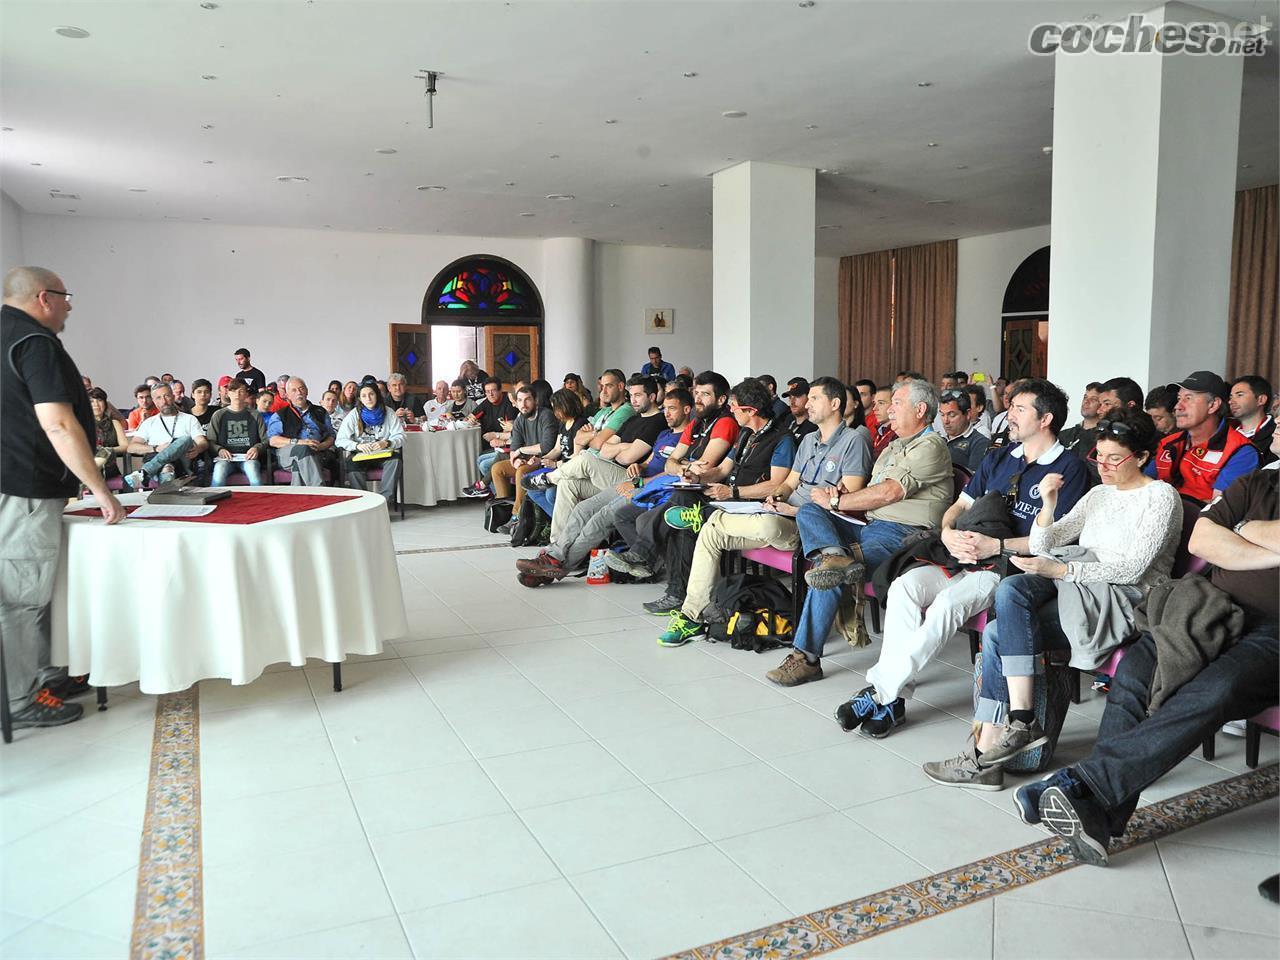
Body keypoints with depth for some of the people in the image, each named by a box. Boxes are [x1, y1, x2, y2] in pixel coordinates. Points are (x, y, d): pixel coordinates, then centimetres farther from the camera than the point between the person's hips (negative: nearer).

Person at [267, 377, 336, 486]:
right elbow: (273, 440, 4)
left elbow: (331, 436, 20)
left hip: (316, 454, 2)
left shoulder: (320, 412, 27)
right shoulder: (280, 415, 19)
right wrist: (297, 442, -13)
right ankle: (318, 490, -52)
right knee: (302, 449, -38)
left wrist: (320, 446, -5)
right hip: (287, 454, -2)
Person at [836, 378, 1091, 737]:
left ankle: (881, 691, -26)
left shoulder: (1069, 468, -1)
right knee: (905, 586, -22)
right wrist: (948, 532, -3)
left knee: (948, 602, -33)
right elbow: (960, 505, 20)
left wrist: (997, 545, -18)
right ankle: (895, 696, -23)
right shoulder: (999, 458, 20)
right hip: (966, 556, 6)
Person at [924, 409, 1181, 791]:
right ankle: (987, 752, -22)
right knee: (997, 634, -21)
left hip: (1125, 602, -6)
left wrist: (1058, 570, -20)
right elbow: (1042, 546, 15)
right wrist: (1048, 505, -4)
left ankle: (1021, 720, -21)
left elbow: (1132, 569, -13)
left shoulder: (1161, 496, 0)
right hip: (1076, 591, 7)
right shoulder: (1099, 494, 22)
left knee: (1011, 592, -27)